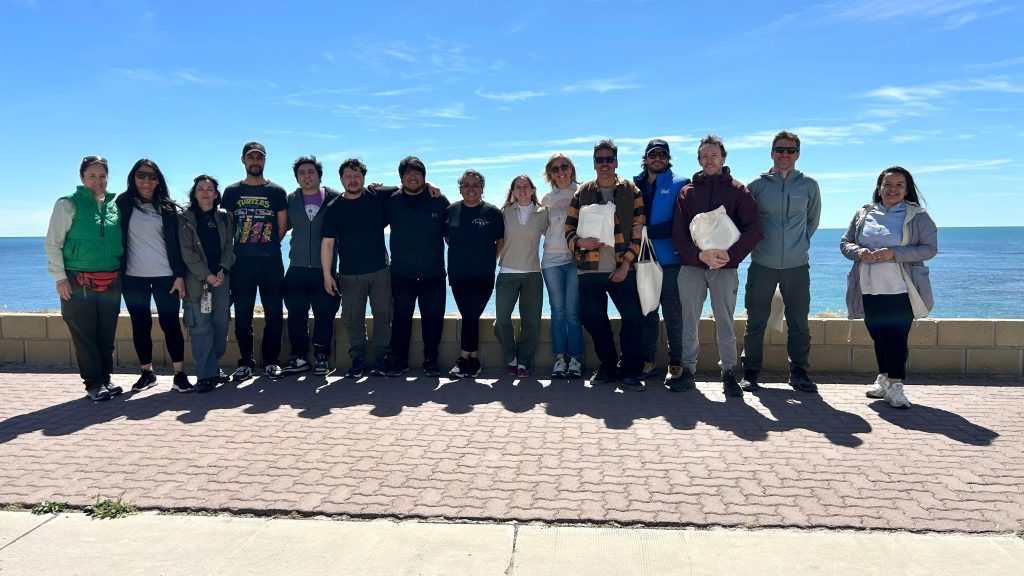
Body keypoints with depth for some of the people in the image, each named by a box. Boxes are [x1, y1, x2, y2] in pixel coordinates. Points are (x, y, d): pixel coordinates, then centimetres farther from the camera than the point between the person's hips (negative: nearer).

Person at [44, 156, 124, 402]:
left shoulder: (115, 204, 9)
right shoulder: (68, 204, -3)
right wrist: (59, 277, -10)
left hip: (111, 282, 4)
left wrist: (122, 271, 11)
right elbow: (53, 244, -4)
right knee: (84, 336, 0)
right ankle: (93, 384, 9)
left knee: (107, 335, 9)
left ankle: (105, 379, 20)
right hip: (78, 283, -4)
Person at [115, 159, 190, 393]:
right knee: (140, 325, 7)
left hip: (165, 276, 0)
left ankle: (179, 374, 2)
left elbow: (176, 243, 4)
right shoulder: (123, 204, 4)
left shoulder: (168, 207, 6)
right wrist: (117, 274, -3)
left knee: (171, 323, -2)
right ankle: (147, 373, 19)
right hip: (134, 277, 1)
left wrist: (180, 275, -4)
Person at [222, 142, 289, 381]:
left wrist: (267, 246, 4)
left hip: (271, 262, -1)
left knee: (274, 314, 1)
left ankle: (271, 361, 11)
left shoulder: (277, 191, 6)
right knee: (242, 315, 4)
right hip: (241, 262, 1)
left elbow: (282, 226, 6)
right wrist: (246, 246, 5)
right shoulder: (232, 192, 9)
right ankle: (245, 362, 13)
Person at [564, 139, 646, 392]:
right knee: (594, 320, 7)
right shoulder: (582, 193, 11)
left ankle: (629, 371, 6)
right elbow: (569, 229, 9)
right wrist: (580, 242, -13)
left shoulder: (631, 191, 6)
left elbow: (639, 231, 0)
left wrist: (626, 264, -9)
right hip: (589, 270, 2)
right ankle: (608, 366, 24)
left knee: (633, 318, -6)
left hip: (622, 270, -2)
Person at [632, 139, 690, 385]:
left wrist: (647, 231, -14)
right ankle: (647, 360, 20)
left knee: (673, 314, 2)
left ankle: (675, 362, 11)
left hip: (670, 259, -4)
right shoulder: (635, 185, 11)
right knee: (647, 312, 11)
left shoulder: (680, 184, 0)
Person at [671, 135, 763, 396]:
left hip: (725, 267, -2)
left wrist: (731, 254, -15)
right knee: (689, 322, 5)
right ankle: (687, 370, 14)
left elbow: (754, 229, -2)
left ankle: (728, 372, 9)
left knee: (725, 321, 0)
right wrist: (699, 255, -13)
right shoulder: (687, 192, 10)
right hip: (691, 266, 2)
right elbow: (678, 234, 3)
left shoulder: (737, 190, 6)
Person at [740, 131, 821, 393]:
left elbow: (813, 220, 18)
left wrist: (798, 244, 15)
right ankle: (750, 373, 13)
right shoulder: (757, 185, 2)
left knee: (799, 323, 6)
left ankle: (799, 372, 18)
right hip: (762, 265, -1)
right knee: (755, 322, 3)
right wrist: (759, 243, 10)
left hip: (797, 265, 1)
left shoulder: (809, 186, 6)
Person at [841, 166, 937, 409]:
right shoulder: (863, 214, 11)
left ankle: (895, 386, 1)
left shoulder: (917, 216, 1)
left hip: (900, 290, -3)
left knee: (896, 337, -7)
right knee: (878, 335, 12)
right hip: (869, 290, 4)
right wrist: (858, 252, -11)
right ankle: (884, 379, 29)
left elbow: (929, 248, -5)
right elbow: (844, 243, 12)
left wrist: (894, 253, -19)